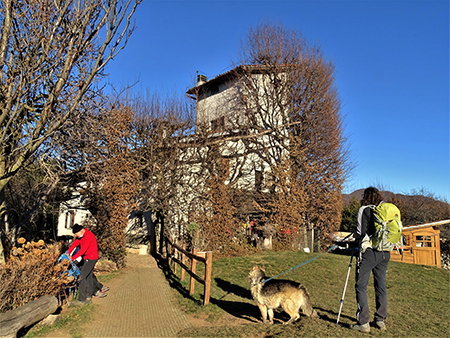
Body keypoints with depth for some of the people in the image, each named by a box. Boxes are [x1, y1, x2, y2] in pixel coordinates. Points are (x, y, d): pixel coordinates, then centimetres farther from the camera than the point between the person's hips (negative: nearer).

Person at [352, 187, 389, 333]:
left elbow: (360, 232, -7)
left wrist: (355, 236, 14)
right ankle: (381, 320, 22)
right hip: (385, 253, 6)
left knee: (361, 286, 1)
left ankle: (363, 322, 1)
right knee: (381, 286, 15)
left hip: (369, 252, -6)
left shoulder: (364, 210, -5)